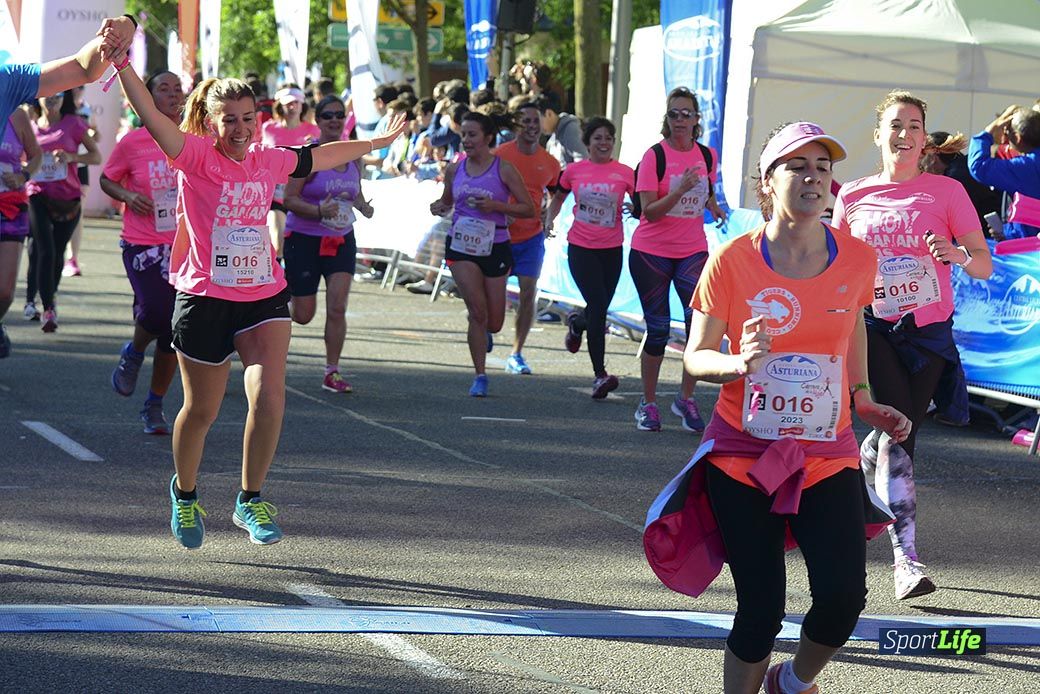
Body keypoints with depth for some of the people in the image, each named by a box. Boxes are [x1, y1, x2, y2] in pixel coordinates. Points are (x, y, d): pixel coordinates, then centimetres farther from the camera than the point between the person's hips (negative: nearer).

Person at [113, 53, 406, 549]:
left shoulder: (267, 161, 7)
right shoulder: (196, 157, -8)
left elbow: (322, 156, 24)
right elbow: (151, 117, -22)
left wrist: (380, 141, 38)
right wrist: (122, 64, -37)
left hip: (265, 297, 3)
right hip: (205, 299, -3)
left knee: (270, 400, -15)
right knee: (202, 410, 9)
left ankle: (250, 501, 4)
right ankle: (184, 494, 36)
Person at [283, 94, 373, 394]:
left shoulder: (353, 156, 6)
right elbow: (289, 199, -14)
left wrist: (362, 206, 0)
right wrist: (319, 210, -28)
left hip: (341, 241, 4)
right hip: (304, 240, -4)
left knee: (337, 308, -8)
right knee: (302, 315, 1)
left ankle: (332, 373, 2)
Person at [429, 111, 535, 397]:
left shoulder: (504, 169, -6)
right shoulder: (454, 170, 4)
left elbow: (529, 209, -5)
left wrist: (496, 206, -18)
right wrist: (439, 207, -3)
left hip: (494, 247, -1)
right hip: (461, 246, 1)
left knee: (493, 323, 6)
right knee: (477, 310, -16)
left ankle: (484, 333, 45)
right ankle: (480, 376, -6)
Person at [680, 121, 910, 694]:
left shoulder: (856, 258, -2)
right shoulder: (733, 261, -9)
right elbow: (695, 357, -5)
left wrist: (863, 400, 11)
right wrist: (740, 363, -25)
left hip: (827, 455, 2)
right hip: (744, 454, -2)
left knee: (843, 594, -14)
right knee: (761, 609, -5)